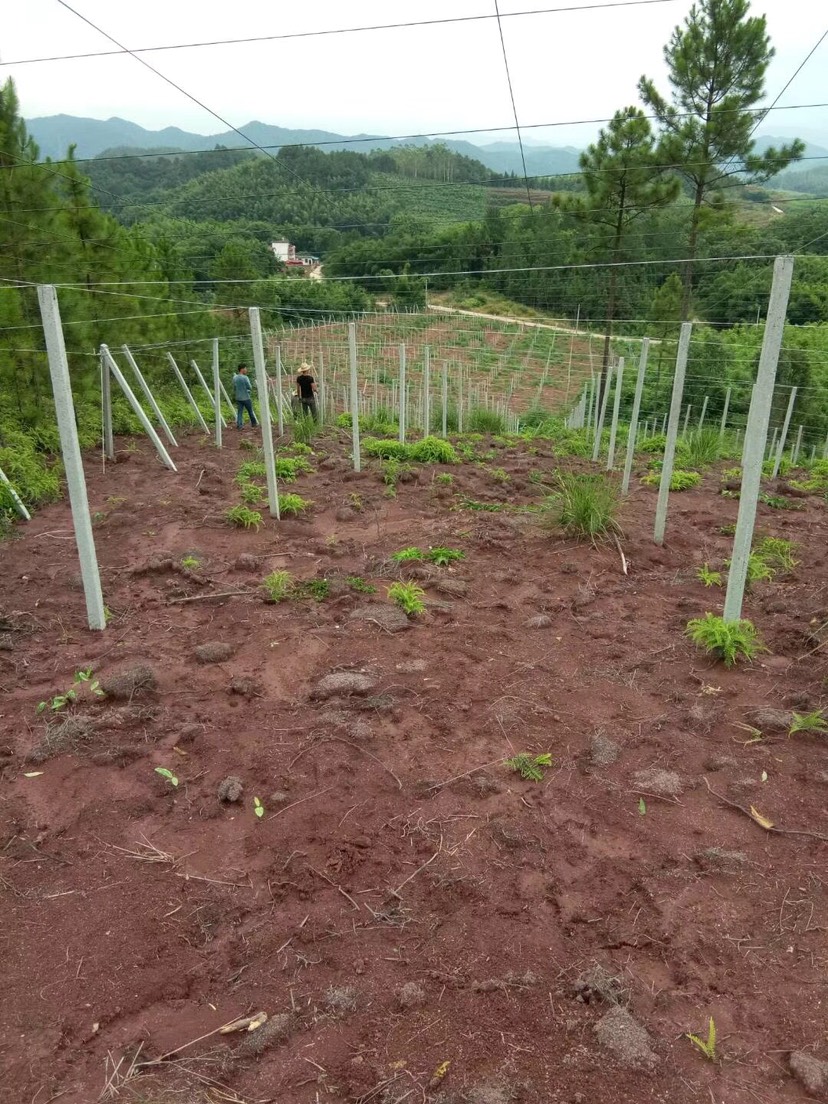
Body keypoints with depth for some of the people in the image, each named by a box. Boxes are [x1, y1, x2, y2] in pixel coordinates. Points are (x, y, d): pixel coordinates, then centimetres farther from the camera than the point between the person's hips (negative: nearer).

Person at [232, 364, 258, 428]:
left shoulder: (234, 378, 4)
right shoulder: (245, 378, -16)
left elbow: (234, 388, 12)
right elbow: (250, 387, -15)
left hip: (238, 398, 5)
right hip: (246, 397, -5)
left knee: (239, 412, 4)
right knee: (250, 411, 12)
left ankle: (239, 425, -6)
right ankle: (254, 423, 26)